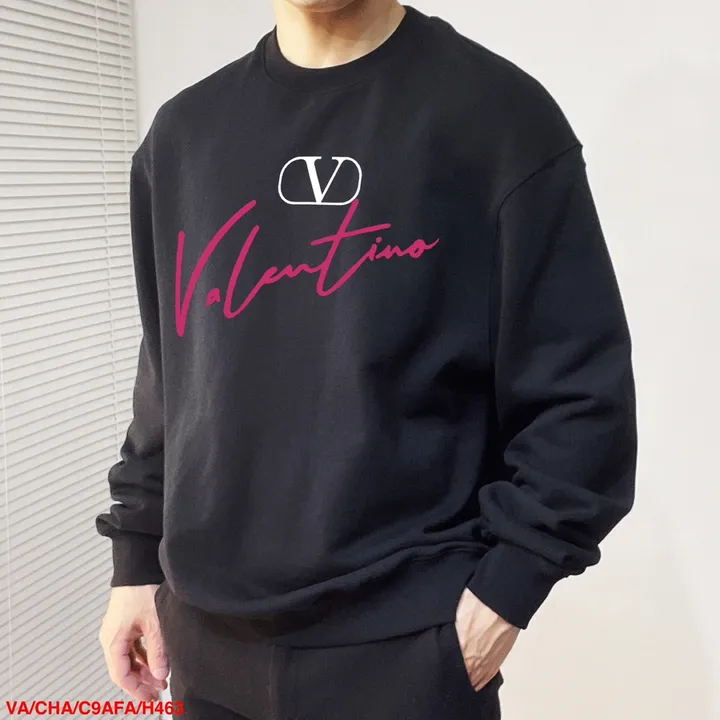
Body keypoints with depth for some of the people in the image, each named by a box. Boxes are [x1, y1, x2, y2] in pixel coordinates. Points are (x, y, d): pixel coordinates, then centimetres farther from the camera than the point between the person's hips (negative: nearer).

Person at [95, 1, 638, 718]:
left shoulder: (498, 112, -7)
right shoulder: (182, 131, 8)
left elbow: (578, 389, -8)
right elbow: (166, 376, 13)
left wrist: (507, 585, -11)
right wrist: (138, 560, 11)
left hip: (407, 640, -4)